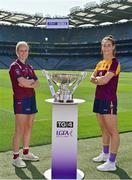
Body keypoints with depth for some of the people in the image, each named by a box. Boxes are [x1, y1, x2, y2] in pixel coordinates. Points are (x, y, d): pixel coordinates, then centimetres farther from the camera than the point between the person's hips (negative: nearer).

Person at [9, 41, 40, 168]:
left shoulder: (29, 67, 15)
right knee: (20, 130, -6)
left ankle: (26, 153, 24)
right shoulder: (14, 66, -6)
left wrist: (28, 83, -11)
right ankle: (15, 157, 3)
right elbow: (23, 82, -21)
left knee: (29, 127, 12)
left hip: (31, 99, 8)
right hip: (21, 100, -7)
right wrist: (32, 81, -3)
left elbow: (37, 84, 7)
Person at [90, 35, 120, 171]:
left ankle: (112, 162, 1)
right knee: (104, 129, 18)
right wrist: (99, 80, -11)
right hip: (99, 98, 8)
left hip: (109, 100, -8)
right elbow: (92, 78, 9)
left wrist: (98, 79, 0)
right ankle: (105, 154, 32)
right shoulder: (100, 63, 14)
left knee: (112, 131, -4)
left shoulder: (115, 63, -9)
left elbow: (105, 80, -19)